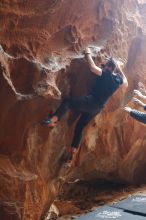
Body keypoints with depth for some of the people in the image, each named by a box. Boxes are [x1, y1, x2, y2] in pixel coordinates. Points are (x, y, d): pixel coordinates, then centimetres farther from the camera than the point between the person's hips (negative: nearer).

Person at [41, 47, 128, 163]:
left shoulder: (106, 74, -8)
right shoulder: (118, 79, 13)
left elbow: (93, 68, -17)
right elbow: (125, 81, 36)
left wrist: (88, 54, -3)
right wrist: (119, 69, 40)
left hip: (91, 102, -8)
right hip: (98, 108, 8)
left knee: (67, 102, -15)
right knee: (80, 127, 14)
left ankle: (52, 120, -35)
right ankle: (72, 153, 15)